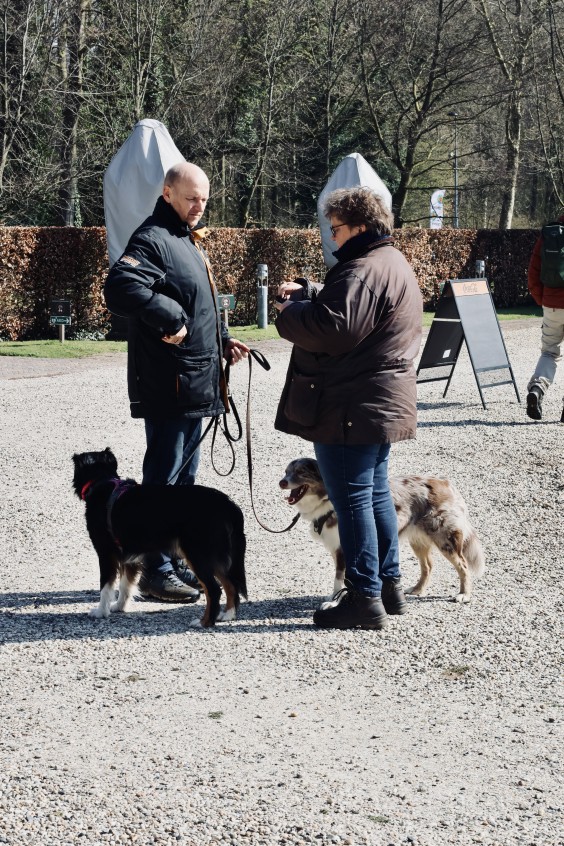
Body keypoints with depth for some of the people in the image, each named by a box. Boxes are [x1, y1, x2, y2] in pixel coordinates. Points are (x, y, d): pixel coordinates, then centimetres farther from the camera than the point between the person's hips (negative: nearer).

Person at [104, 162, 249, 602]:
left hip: (195, 384, 10)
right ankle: (155, 571, 3)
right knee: (163, 476, -4)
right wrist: (171, 317, -26)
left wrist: (222, 340, 16)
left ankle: (176, 561, 25)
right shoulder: (153, 239, -13)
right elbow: (120, 288, -31)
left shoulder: (188, 241, 19)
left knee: (185, 476, 16)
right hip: (167, 384, -10)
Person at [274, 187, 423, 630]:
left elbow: (333, 329, -27)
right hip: (383, 404, 11)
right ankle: (388, 585, 24)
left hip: (351, 409, -11)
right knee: (376, 493, 18)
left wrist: (289, 313, -11)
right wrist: (307, 292, 10)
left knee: (352, 500, -6)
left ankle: (365, 597, -3)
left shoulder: (364, 271, -20)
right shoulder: (393, 263, 15)